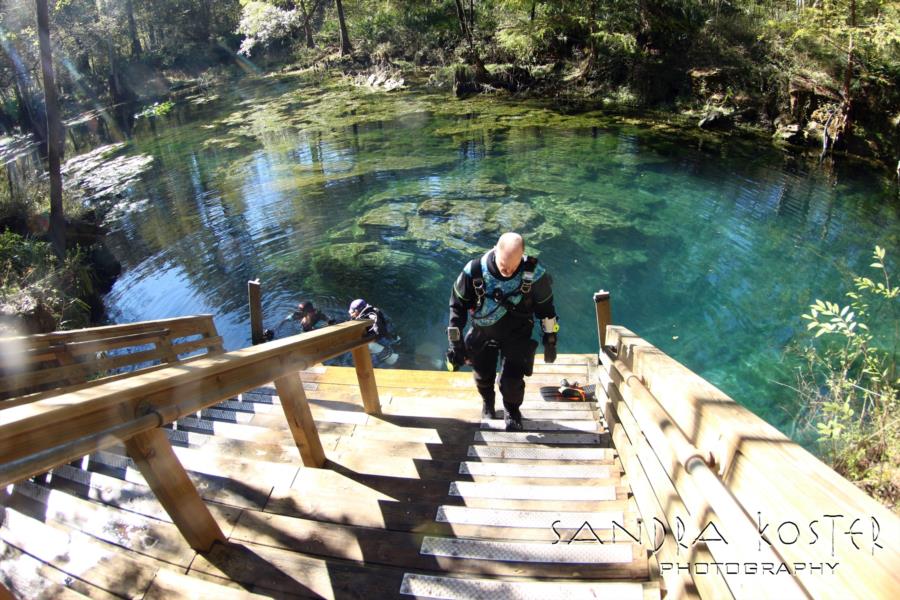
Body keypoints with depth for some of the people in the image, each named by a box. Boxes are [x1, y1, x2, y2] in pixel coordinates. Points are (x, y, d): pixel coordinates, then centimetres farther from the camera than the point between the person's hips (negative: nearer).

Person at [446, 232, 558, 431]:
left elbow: (545, 306, -6)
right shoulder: (474, 271, -24)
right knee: (483, 376, 15)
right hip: (483, 333, 1)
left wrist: (550, 341, 1)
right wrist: (456, 343, -10)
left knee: (511, 381, -9)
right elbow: (457, 305, -10)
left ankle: (512, 411, 27)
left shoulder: (534, 273, -23)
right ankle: (487, 402, 52)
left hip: (517, 334, -1)